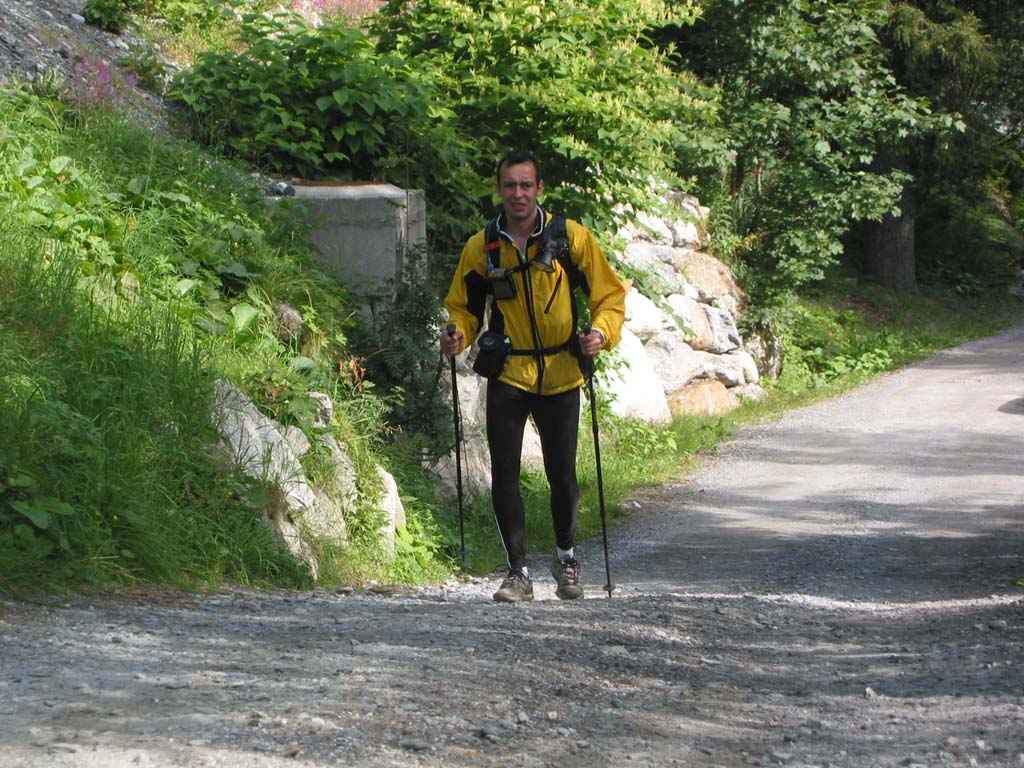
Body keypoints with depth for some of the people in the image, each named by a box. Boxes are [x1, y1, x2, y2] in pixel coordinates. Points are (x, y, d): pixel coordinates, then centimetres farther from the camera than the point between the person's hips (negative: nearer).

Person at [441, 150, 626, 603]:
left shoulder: (571, 238, -4)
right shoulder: (481, 248, 0)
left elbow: (610, 294, 2)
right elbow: (463, 307, 11)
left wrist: (602, 332, -17)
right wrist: (457, 336, -11)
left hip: (561, 375, -1)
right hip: (507, 375, 1)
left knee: (562, 475, 5)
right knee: (504, 476, -4)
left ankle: (566, 558, 29)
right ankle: (518, 573, 7)